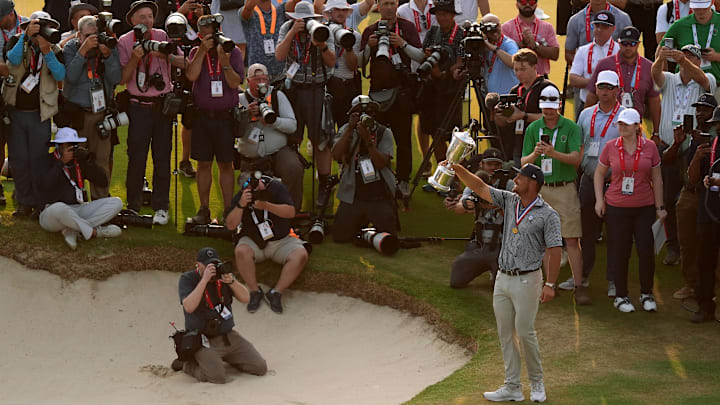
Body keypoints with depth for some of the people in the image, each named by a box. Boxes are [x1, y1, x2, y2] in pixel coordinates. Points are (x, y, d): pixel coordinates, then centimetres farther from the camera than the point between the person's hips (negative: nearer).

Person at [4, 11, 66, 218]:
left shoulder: (55, 51, 3)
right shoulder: (17, 42, 2)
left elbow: (61, 75, -13)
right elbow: (12, 60, -18)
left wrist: (47, 51, -24)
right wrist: (27, 36, -27)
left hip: (39, 114, -1)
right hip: (15, 112, 1)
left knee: (38, 161, -2)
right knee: (18, 160, 4)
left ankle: (41, 203, 8)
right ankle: (25, 203, 14)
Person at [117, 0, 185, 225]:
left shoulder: (162, 37, 4)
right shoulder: (124, 42, 0)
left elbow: (184, 62, -1)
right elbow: (122, 78, -4)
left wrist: (165, 56, -17)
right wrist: (135, 58, -18)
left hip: (163, 105, 1)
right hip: (139, 107, -1)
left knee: (162, 158, 2)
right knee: (136, 158, -4)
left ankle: (161, 207, 9)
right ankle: (133, 207, 6)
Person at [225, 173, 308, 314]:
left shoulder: (275, 188, -7)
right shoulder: (240, 197, -5)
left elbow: (291, 212, -16)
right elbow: (230, 225, -11)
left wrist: (266, 206, -30)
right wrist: (241, 205, -28)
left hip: (281, 241, 0)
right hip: (254, 242, 0)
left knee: (301, 255, -27)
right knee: (241, 251, -34)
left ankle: (276, 293, -22)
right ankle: (255, 291, -21)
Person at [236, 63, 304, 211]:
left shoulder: (278, 95, 4)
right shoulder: (241, 99, 4)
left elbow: (292, 125, -5)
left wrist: (272, 120, -21)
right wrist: (247, 114, -22)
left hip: (279, 151, -1)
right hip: (250, 159, 1)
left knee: (293, 169, -31)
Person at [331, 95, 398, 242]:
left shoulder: (384, 133, -2)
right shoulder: (345, 130, 4)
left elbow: (381, 163, -14)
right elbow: (336, 155, -13)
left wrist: (367, 139, -24)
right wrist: (350, 129, -19)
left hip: (380, 196, -1)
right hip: (353, 196, 1)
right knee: (340, 236, -6)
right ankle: (360, 223, 26)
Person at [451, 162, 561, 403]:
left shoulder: (548, 215, -10)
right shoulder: (510, 201, 8)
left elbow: (554, 251, -13)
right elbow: (480, 188, 9)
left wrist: (550, 284, -18)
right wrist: (458, 169, -2)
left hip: (527, 280, -7)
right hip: (502, 277, 7)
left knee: (525, 333, -5)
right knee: (505, 334, 7)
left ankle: (536, 383, 14)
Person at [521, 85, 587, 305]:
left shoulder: (571, 127, -1)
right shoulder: (533, 128, 6)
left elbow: (576, 158, -11)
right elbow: (524, 163, 4)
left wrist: (553, 153, -26)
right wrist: (535, 154, -18)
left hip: (565, 188, -3)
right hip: (540, 188, 3)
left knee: (572, 240, -6)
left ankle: (579, 287, -5)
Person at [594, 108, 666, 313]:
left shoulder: (649, 147, 0)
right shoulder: (611, 147, 1)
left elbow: (656, 178, 7)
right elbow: (599, 173, 11)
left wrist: (659, 206, 6)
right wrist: (599, 200, 2)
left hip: (644, 207, 0)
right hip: (617, 207, 0)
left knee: (646, 250, -3)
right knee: (619, 253, 3)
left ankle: (647, 295, 14)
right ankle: (621, 296, 16)